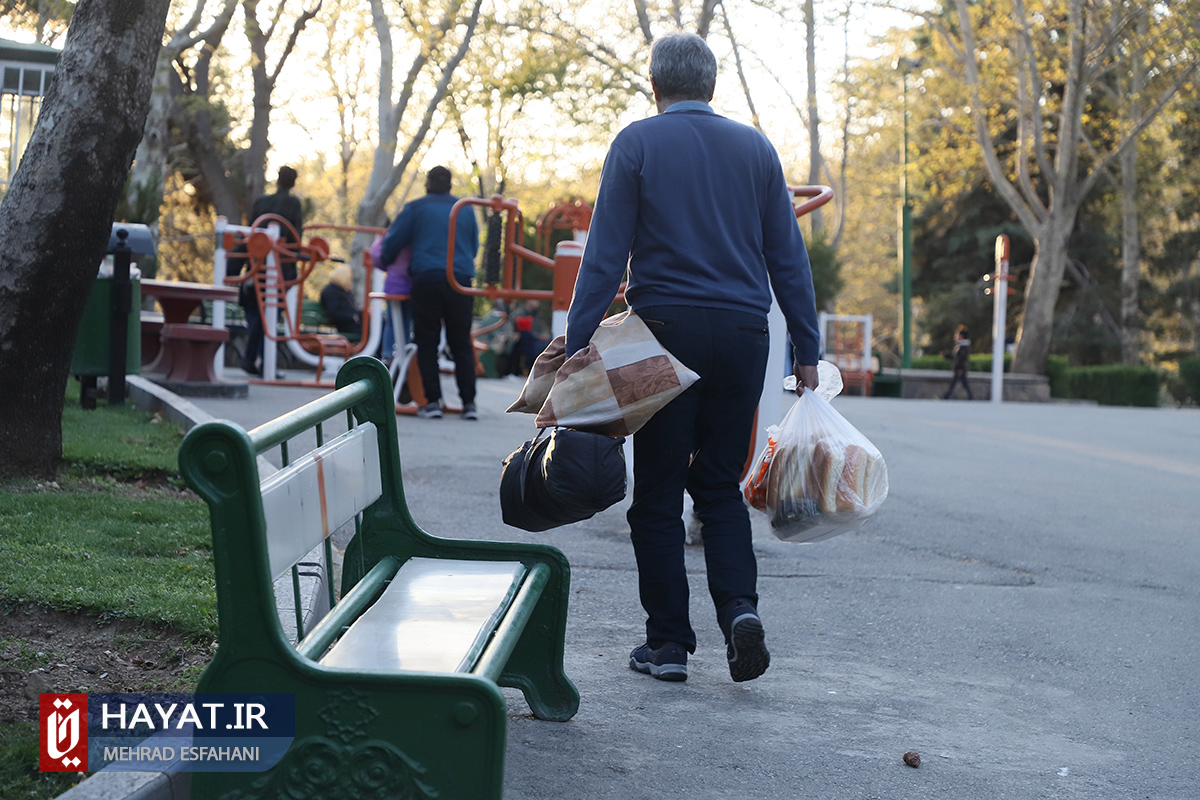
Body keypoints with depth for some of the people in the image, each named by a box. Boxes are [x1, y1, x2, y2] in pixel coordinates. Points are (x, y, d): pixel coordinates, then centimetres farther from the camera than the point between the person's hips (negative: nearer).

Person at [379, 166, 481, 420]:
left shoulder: (416, 207, 5)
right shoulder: (466, 209, 15)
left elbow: (393, 242, 6)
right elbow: (474, 246, 25)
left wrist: (384, 261, 26)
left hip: (426, 278, -3)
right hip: (461, 281, 3)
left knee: (427, 344, 3)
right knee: (461, 343, 7)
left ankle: (433, 401, -3)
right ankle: (469, 402, 3)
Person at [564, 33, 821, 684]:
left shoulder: (636, 144, 0)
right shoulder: (755, 147, 9)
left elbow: (605, 255, -6)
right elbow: (788, 256, 8)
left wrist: (576, 347, -5)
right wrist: (806, 350, 12)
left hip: (666, 329, -3)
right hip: (742, 335, 3)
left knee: (658, 494, 6)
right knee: (720, 485, 14)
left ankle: (667, 642, 8)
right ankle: (739, 606, -8)